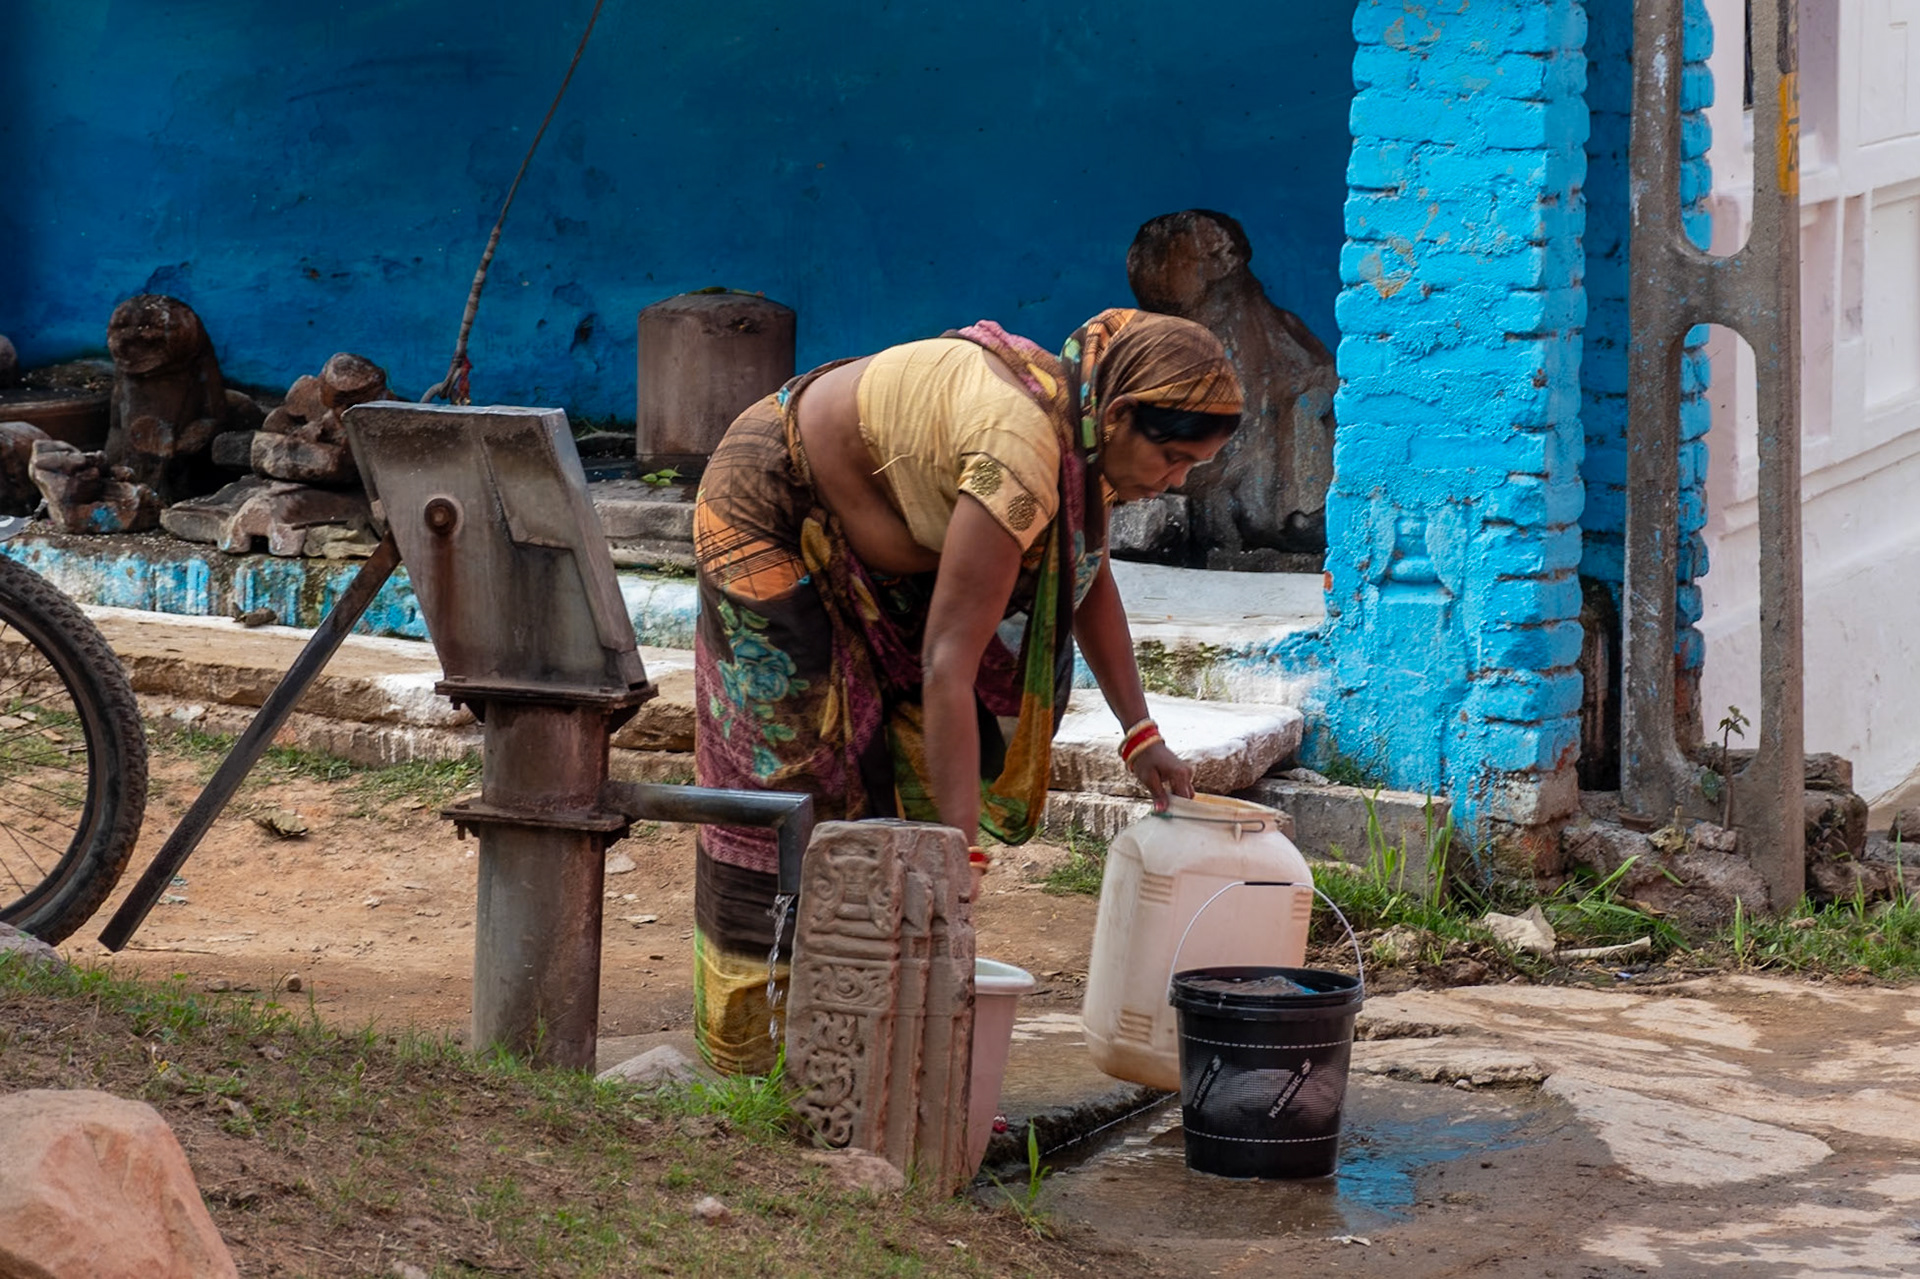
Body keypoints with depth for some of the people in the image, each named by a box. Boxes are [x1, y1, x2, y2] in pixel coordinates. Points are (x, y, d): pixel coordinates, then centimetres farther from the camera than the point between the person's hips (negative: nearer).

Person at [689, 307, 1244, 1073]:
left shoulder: (1082, 430, -10)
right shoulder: (1021, 451, -37)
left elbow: (1087, 579, 9)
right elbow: (948, 660, -39)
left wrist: (1139, 732, 2)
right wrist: (962, 850, -40)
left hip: (864, 541, 9)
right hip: (775, 515, -9)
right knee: (791, 784, -8)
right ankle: (747, 1071, -1)